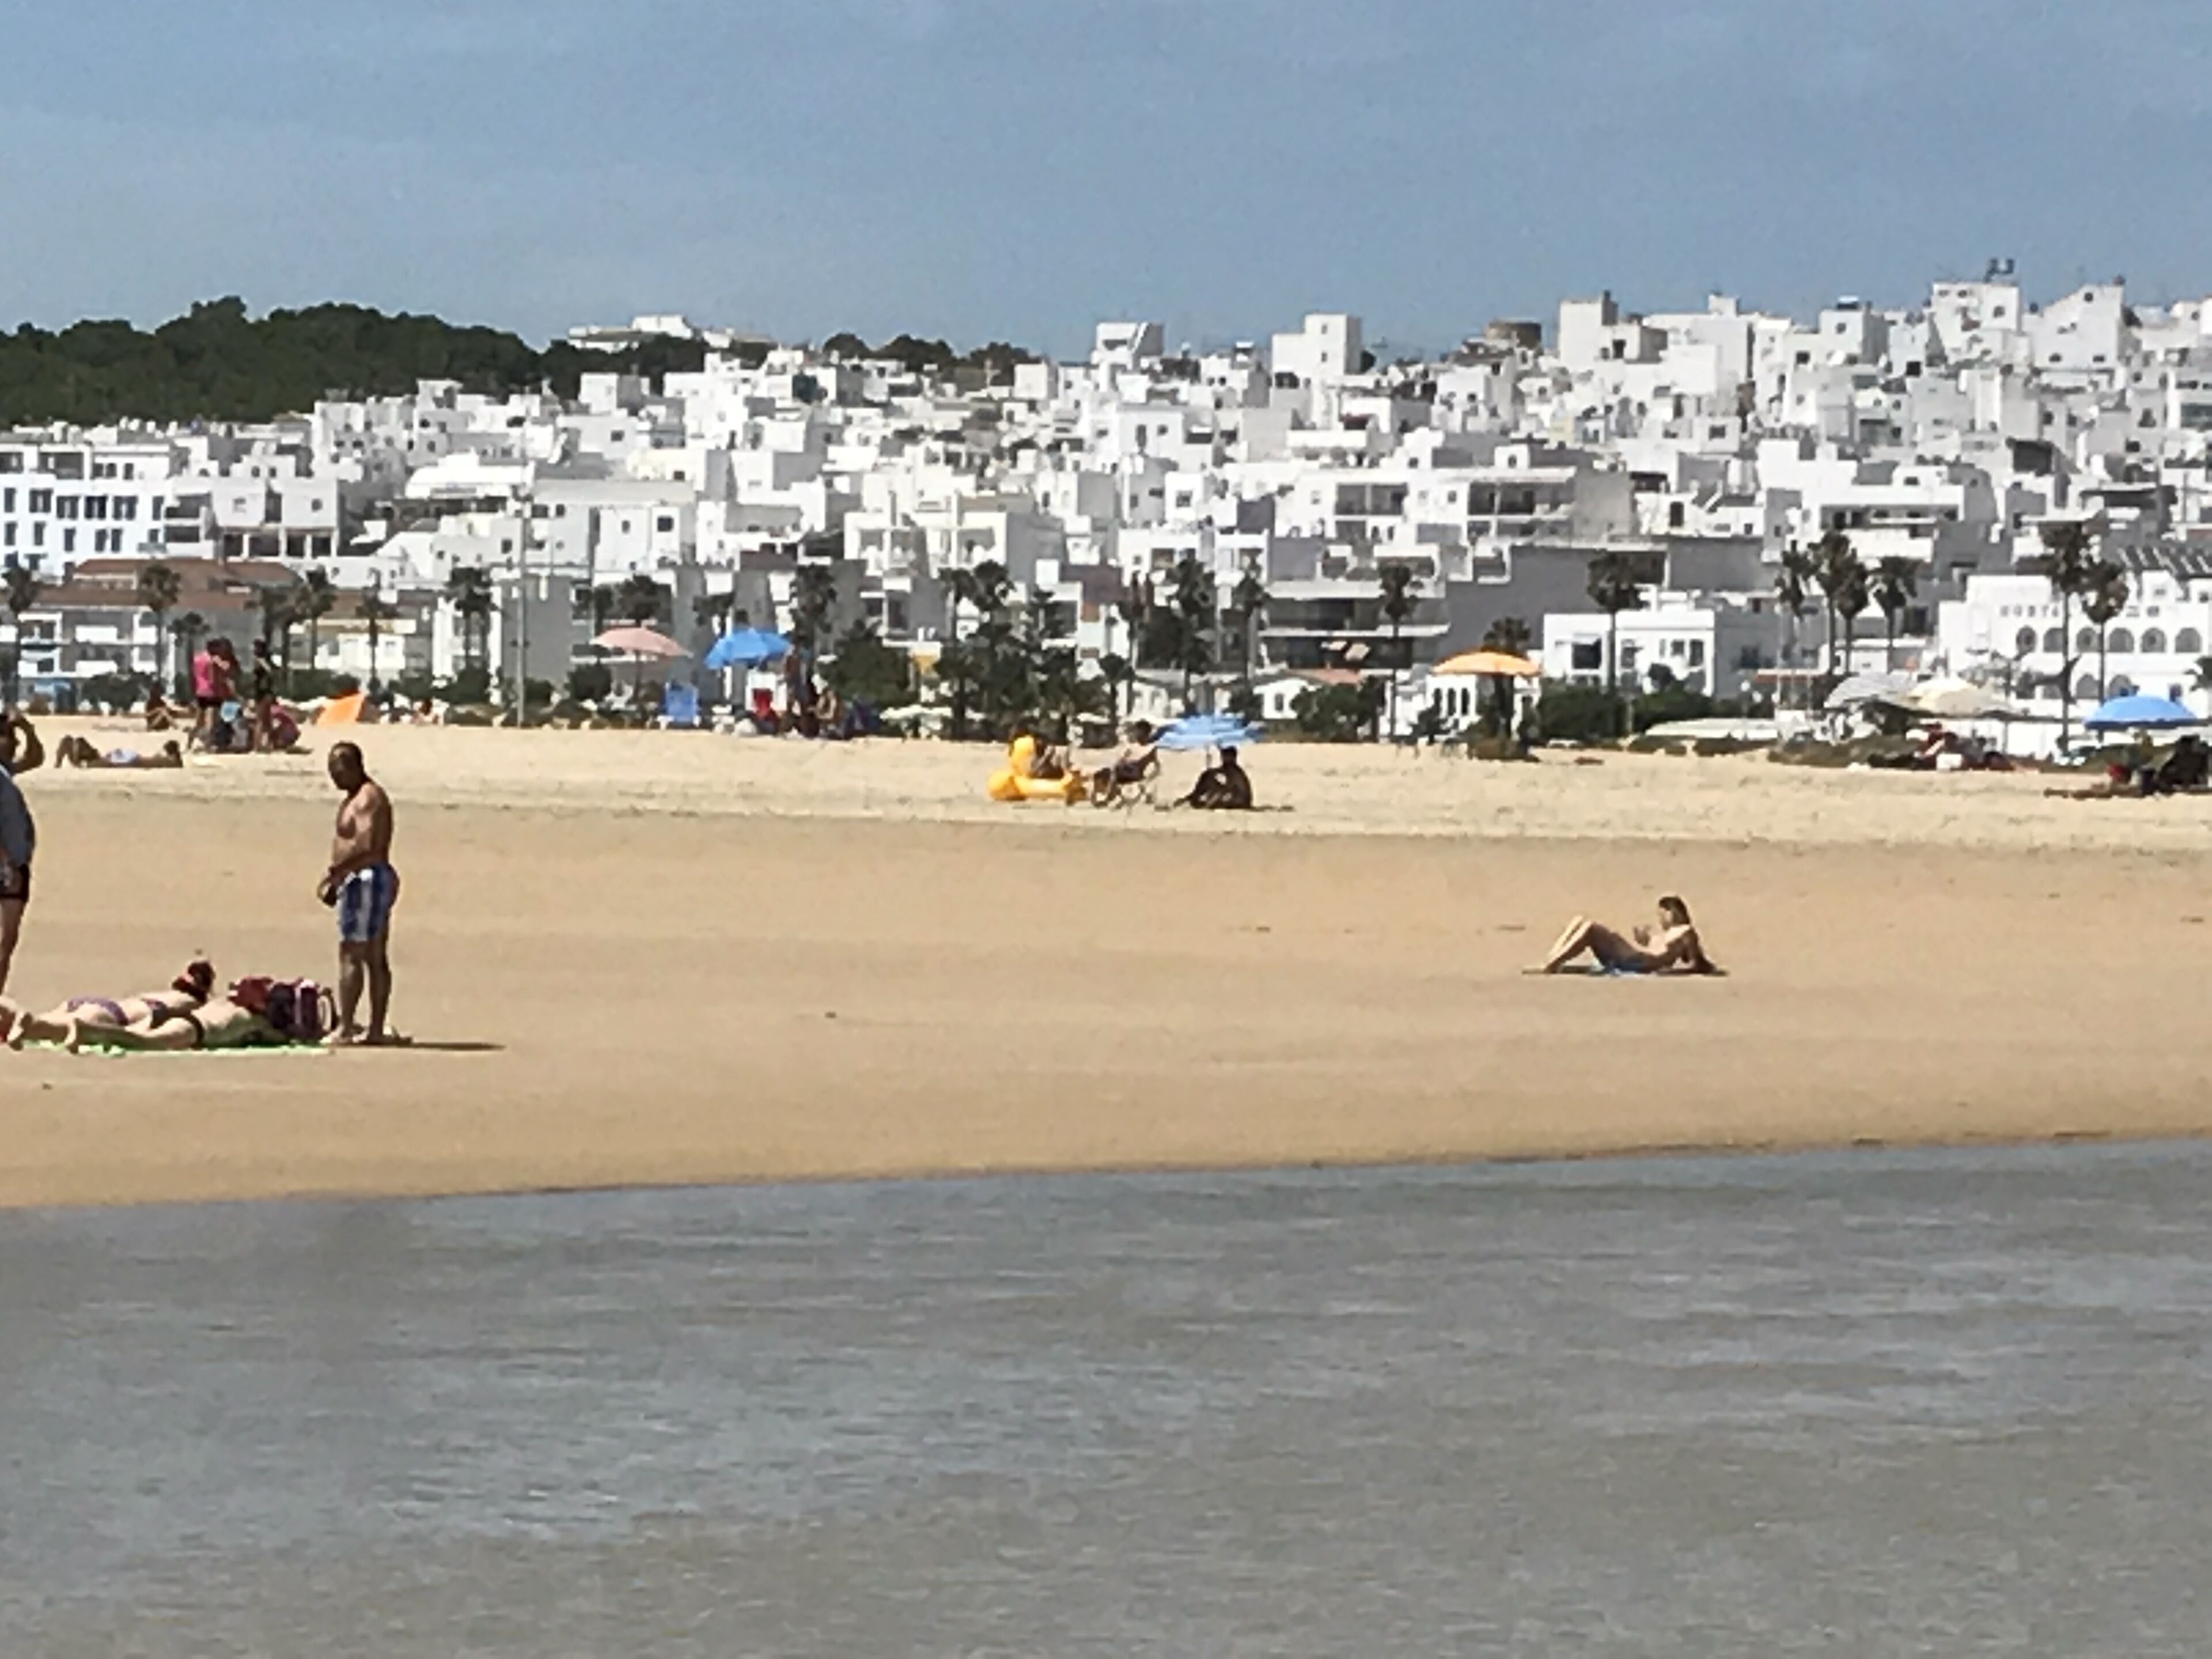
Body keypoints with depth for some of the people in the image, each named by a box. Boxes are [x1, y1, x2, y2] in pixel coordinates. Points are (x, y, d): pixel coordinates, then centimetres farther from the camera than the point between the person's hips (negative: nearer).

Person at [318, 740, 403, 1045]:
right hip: (363, 881, 11)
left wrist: (335, 872, -23)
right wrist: (336, 879, 14)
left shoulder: (368, 798, -14)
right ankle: (376, 1029, 12)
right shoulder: (356, 798, 20)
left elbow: (367, 849, -25)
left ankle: (346, 1028, -15)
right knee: (376, 958, 10)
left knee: (350, 955, -12)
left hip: (367, 880, -11)